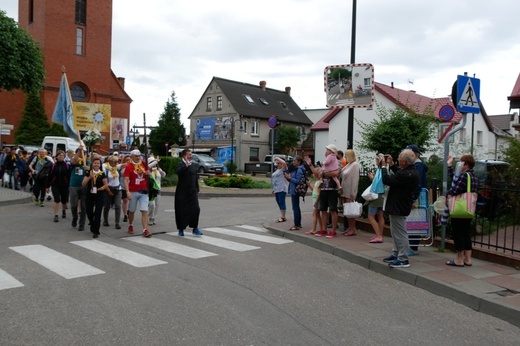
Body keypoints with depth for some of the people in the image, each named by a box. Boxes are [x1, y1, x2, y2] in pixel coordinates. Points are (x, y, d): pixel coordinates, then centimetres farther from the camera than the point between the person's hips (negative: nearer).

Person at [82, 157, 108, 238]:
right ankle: (92, 225, 35)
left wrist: (100, 188, -17)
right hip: (89, 195, 2)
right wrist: (89, 177, -16)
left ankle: (96, 231, 3)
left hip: (99, 195, -1)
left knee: (98, 213, -4)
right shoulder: (88, 172, 2)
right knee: (89, 212, 4)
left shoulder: (102, 174, -1)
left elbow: (106, 185, -2)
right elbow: (83, 184, -4)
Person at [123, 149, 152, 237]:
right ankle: (130, 226, 37)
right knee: (132, 211, 13)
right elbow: (126, 180, -12)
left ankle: (145, 230, -10)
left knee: (145, 211, -7)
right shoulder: (128, 166, -5)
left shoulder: (143, 164, 6)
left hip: (144, 191, 2)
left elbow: (148, 173, 16)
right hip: (133, 192, -2)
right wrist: (128, 192, -22)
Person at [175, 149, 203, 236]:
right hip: (182, 192, -4)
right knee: (182, 211, 3)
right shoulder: (181, 165, -5)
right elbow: (178, 172, -28)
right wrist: (186, 165, -35)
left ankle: (195, 228, 8)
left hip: (192, 191, 4)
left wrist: (197, 190, 16)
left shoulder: (194, 165, 11)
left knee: (196, 209, -5)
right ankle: (181, 229, 17)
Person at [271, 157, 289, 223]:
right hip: (276, 189, 9)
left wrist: (278, 158, -14)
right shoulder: (277, 170, 21)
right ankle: (282, 216, 19)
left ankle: (282, 217, -5)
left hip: (282, 189, -9)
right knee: (279, 203, 11)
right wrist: (274, 188, 23)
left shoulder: (283, 169, -6)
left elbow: (284, 163, -27)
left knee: (282, 202, -8)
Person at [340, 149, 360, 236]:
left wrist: (353, 193, -18)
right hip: (345, 191, 8)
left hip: (350, 192, -8)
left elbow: (355, 179, -15)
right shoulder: (348, 165, 15)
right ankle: (349, 228, 16)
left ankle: (353, 229, 3)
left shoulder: (355, 165, -10)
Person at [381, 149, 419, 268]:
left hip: (398, 207, -11)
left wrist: (383, 166, -12)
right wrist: (391, 164, 15)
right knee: (396, 231, 21)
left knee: (400, 233, -2)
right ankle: (396, 254, 34)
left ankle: (403, 259, 7)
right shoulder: (411, 170, 4)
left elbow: (387, 180, -25)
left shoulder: (406, 175, -29)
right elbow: (399, 174, 24)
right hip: (399, 205, 11)